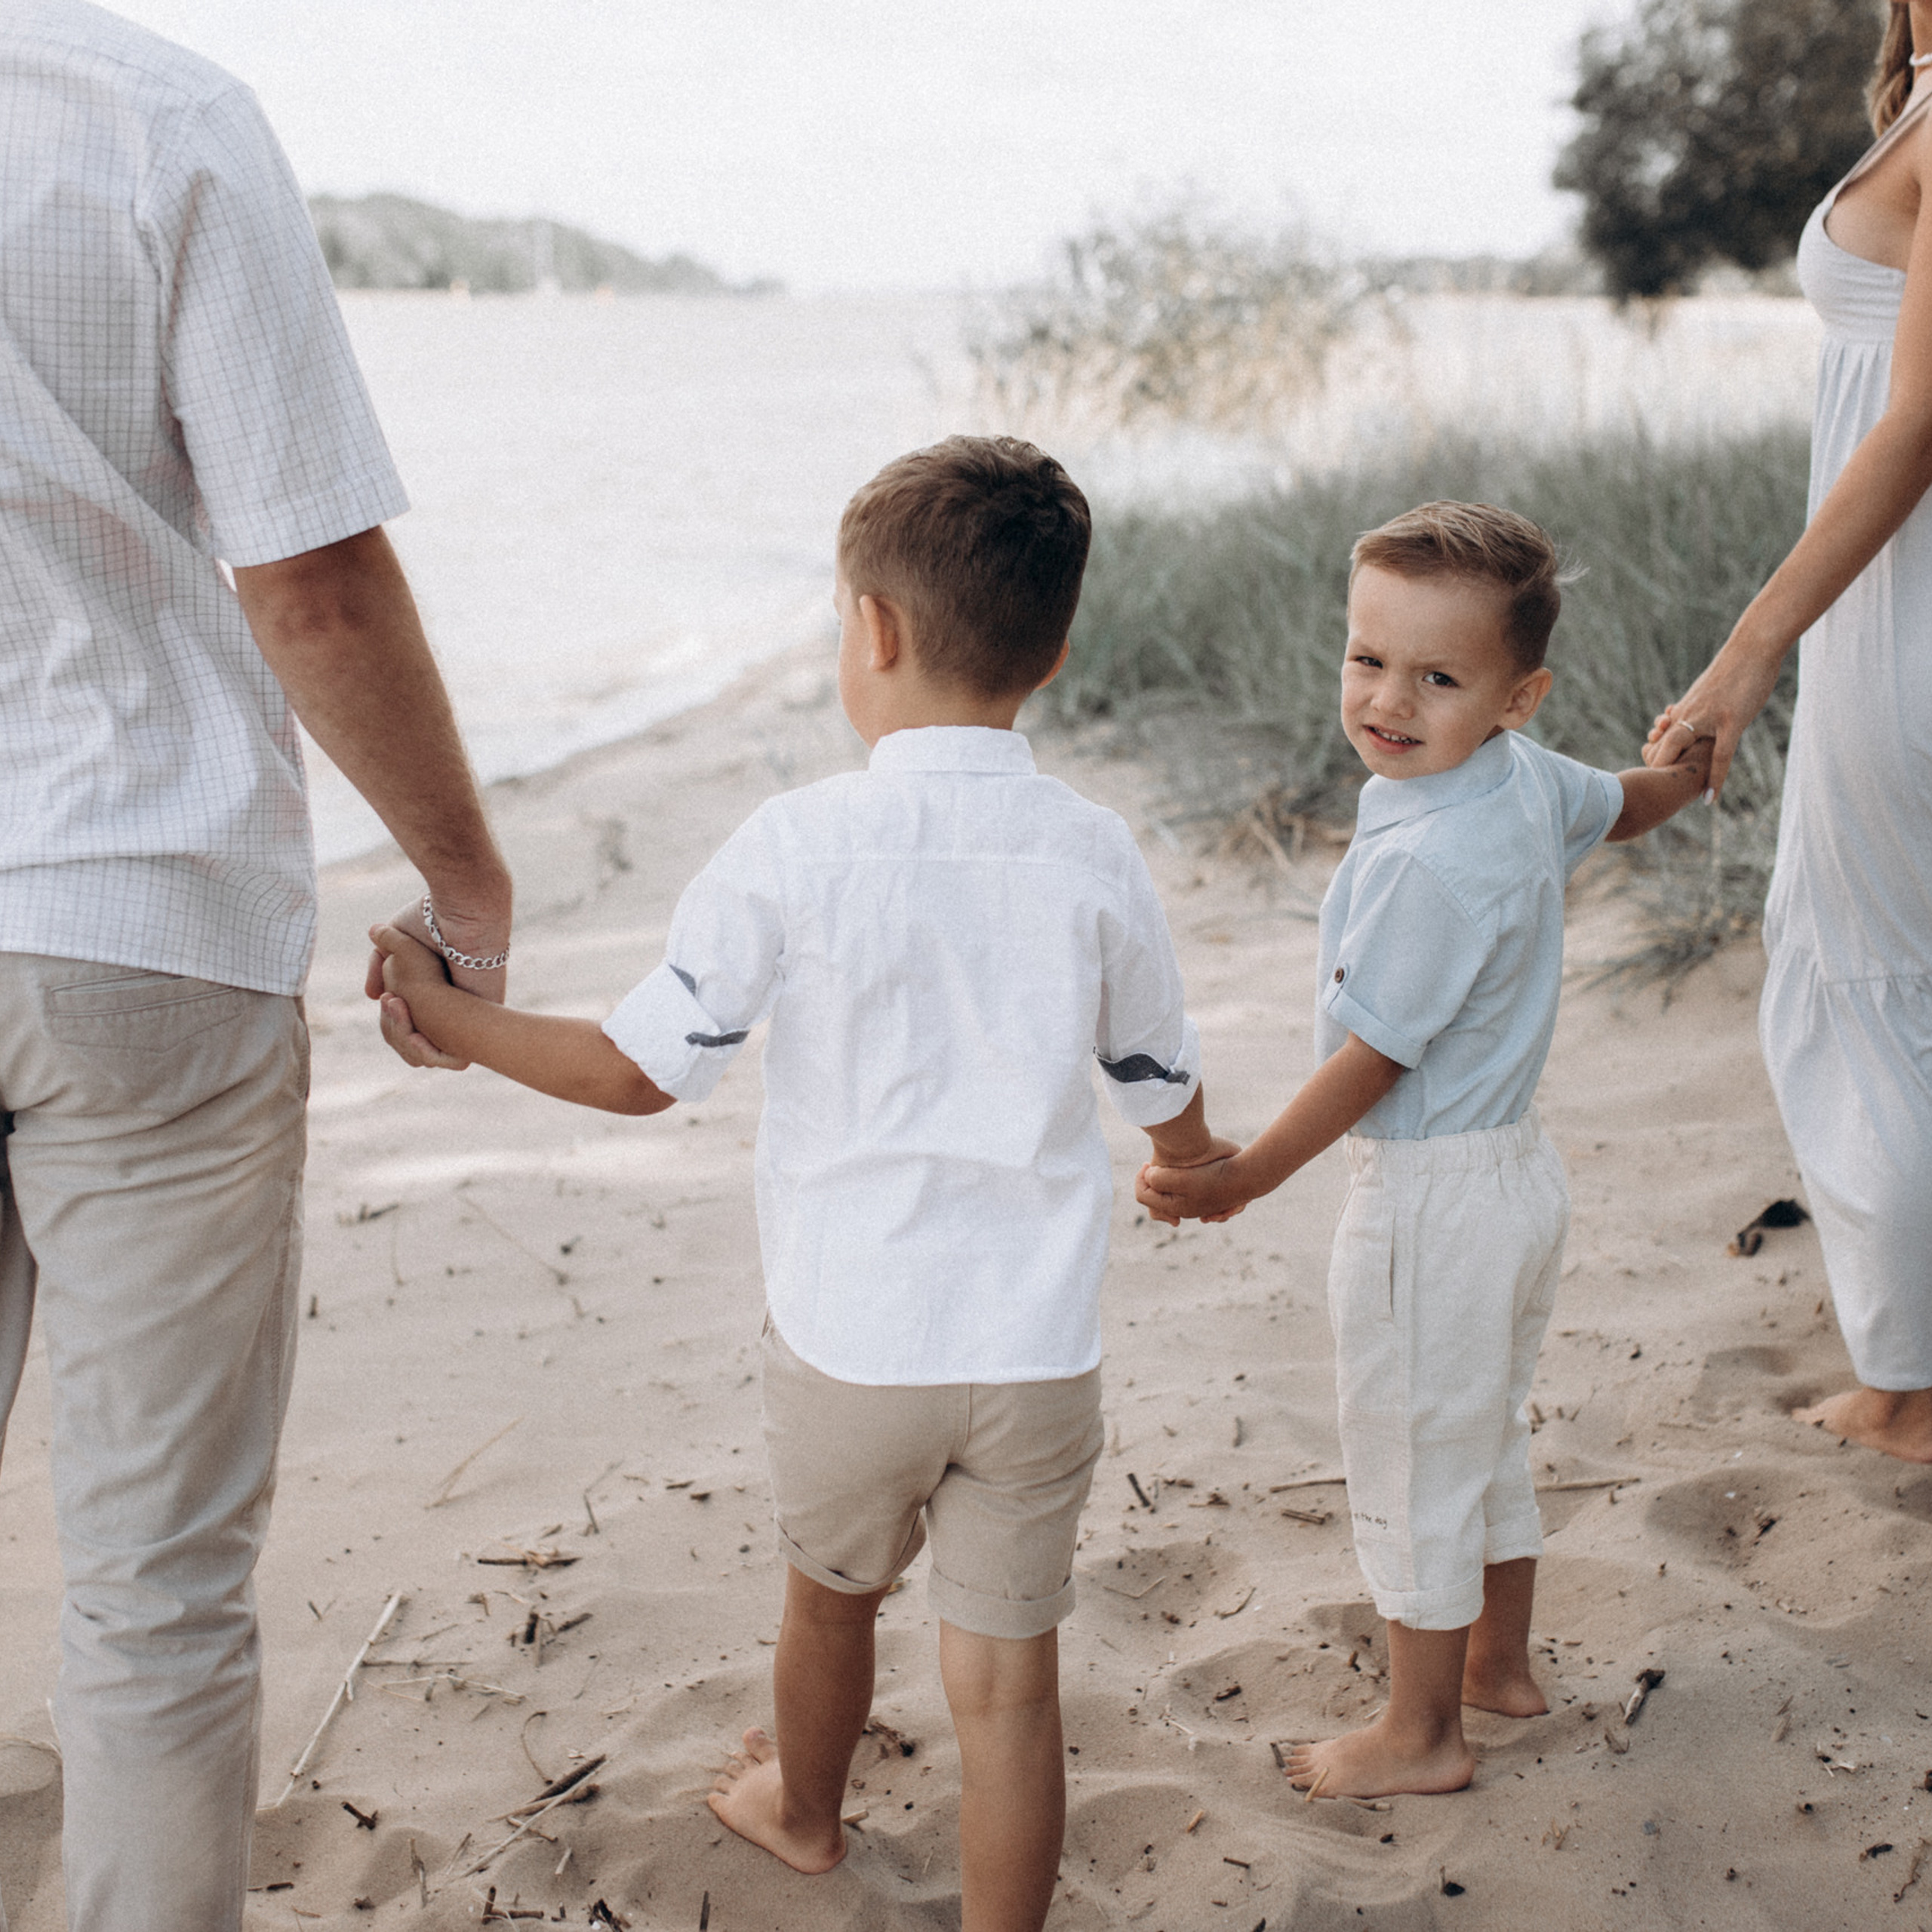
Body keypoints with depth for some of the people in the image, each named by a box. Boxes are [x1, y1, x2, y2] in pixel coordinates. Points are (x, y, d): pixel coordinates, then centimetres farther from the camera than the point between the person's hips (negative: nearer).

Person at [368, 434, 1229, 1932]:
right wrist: (1202, 1161, 33)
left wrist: (450, 1017, 5)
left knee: (833, 1590, 26)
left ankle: (803, 1808, 53)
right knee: (1008, 1676, 9)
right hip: (1038, 1352, 0)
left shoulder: (796, 847, -14)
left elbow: (641, 1071, -9)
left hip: (849, 1339, 0)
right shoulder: (1097, 855, -4)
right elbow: (1167, 1103, 9)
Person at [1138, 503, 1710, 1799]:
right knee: (1491, 1439, 25)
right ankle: (1501, 1665, 43)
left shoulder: (1429, 861, -29)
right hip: (1522, 1168, 10)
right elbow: (1626, 806, 20)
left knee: (1414, 1469, 8)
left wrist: (1245, 1179, -16)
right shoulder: (1531, 780, -2)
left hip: (1431, 1200, -9)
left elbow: (1372, 1057, -23)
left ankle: (1423, 1735, 24)